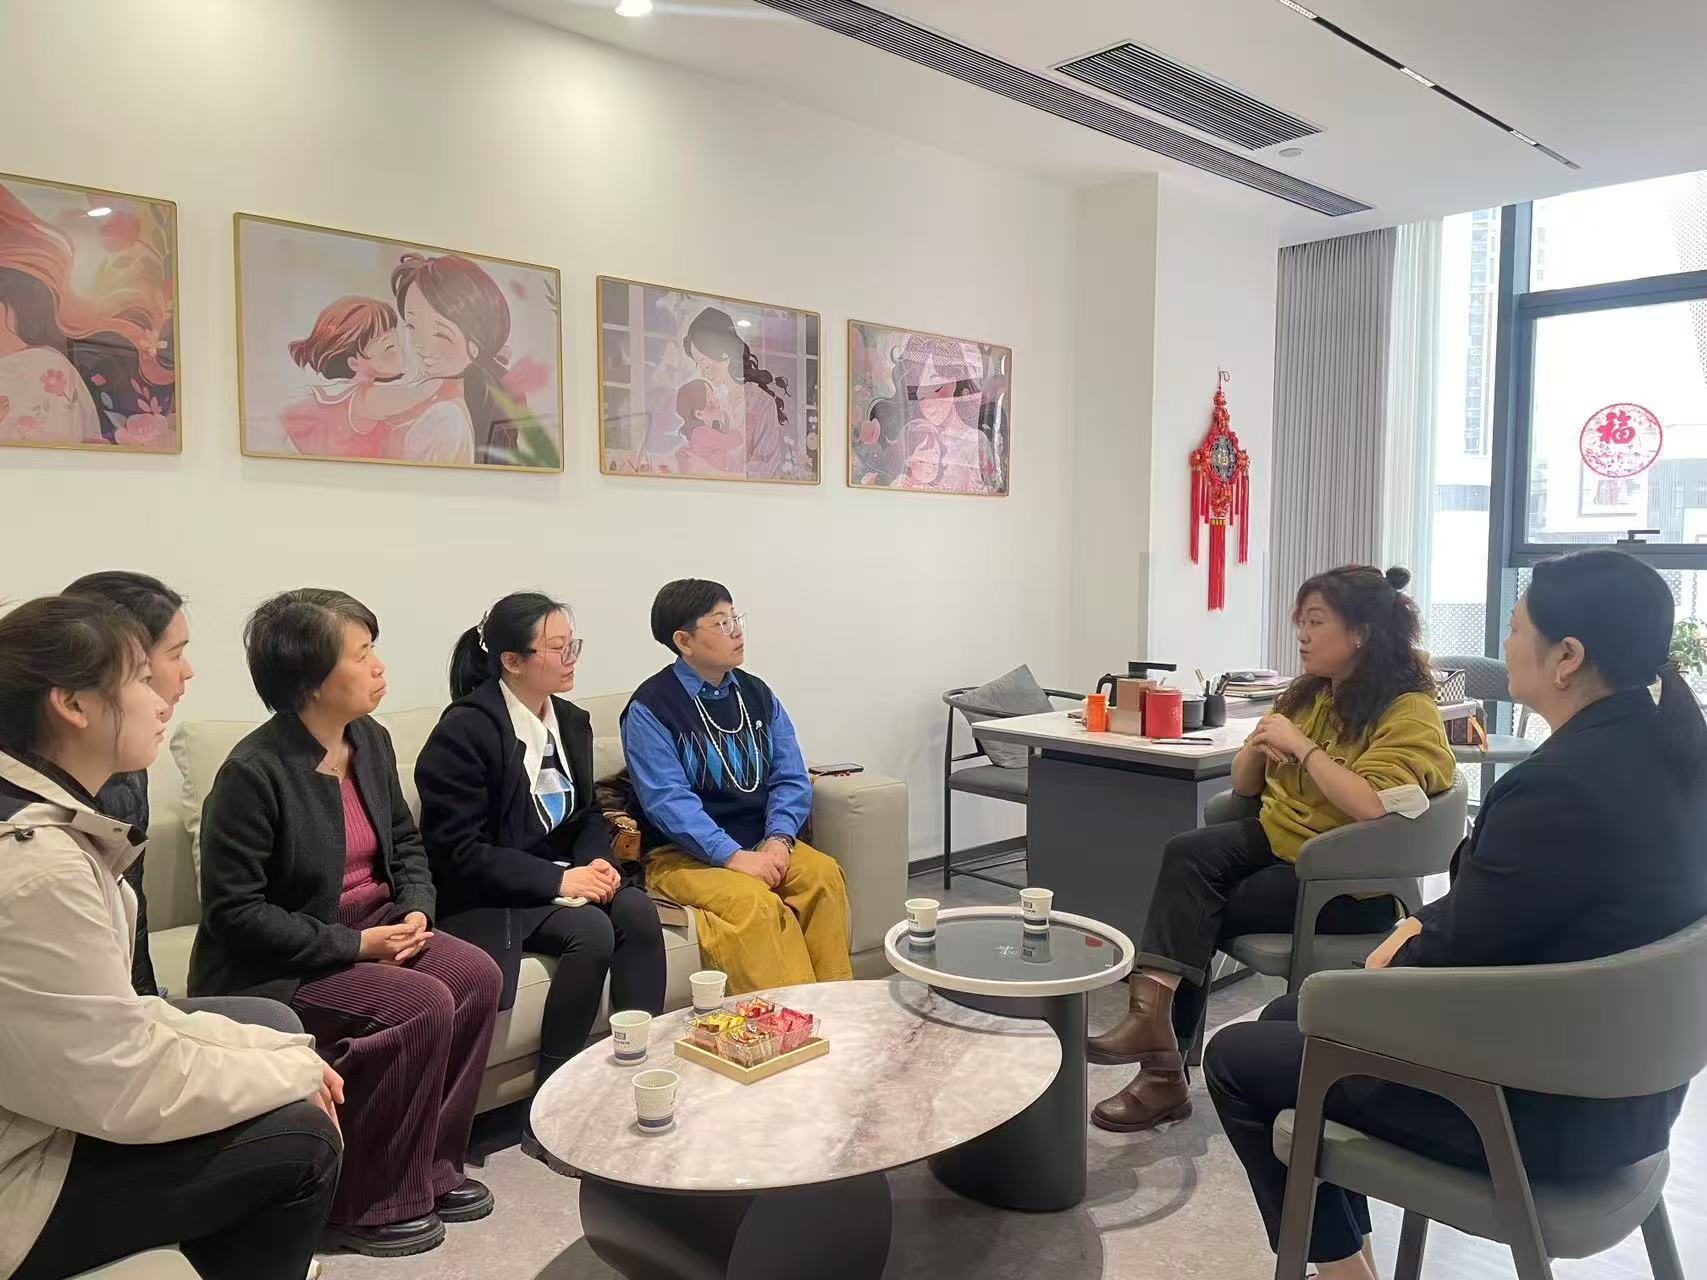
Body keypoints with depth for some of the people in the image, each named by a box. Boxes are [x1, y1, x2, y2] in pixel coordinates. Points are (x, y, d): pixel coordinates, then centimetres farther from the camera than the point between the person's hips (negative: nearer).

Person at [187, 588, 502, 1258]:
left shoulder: (370, 740, 2)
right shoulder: (253, 771, -21)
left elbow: (405, 841, 14)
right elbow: (234, 911, -20)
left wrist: (415, 909, -5)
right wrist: (353, 944, -21)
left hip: (369, 931, 7)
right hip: (275, 969, -7)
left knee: (477, 975, -13)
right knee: (423, 1005, -25)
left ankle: (431, 1167, 4)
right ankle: (369, 1204, -4)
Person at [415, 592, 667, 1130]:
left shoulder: (572, 722, 8)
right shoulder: (463, 732, -14)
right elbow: (458, 851, -17)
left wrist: (597, 862, -6)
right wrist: (557, 880, -22)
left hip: (562, 875, 7)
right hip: (483, 897, -6)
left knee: (638, 911, -20)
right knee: (591, 931, -28)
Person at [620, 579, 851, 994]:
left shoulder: (757, 694, 10)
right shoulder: (650, 707, -7)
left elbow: (791, 779, 6)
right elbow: (668, 800, -16)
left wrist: (779, 839, -13)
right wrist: (733, 856, -24)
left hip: (762, 844, 5)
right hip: (683, 853, -5)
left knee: (823, 874, -22)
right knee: (753, 901, -31)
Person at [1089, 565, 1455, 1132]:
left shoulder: (1409, 713, -12)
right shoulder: (1308, 694, 9)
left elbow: (1371, 806, -30)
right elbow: (1246, 786, 14)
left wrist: (1301, 746, -21)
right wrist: (1257, 747, -8)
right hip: (1279, 836, 6)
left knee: (1193, 916, -19)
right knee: (1187, 852, -24)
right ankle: (1155, 1012, -27)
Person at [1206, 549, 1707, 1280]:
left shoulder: (1562, 785, -30)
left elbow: (1454, 960, -20)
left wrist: (1399, 954, 0)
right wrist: (1423, 925, 1)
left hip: (1547, 1106, -9)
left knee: (1235, 1060, 3)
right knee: (1291, 1016, 20)